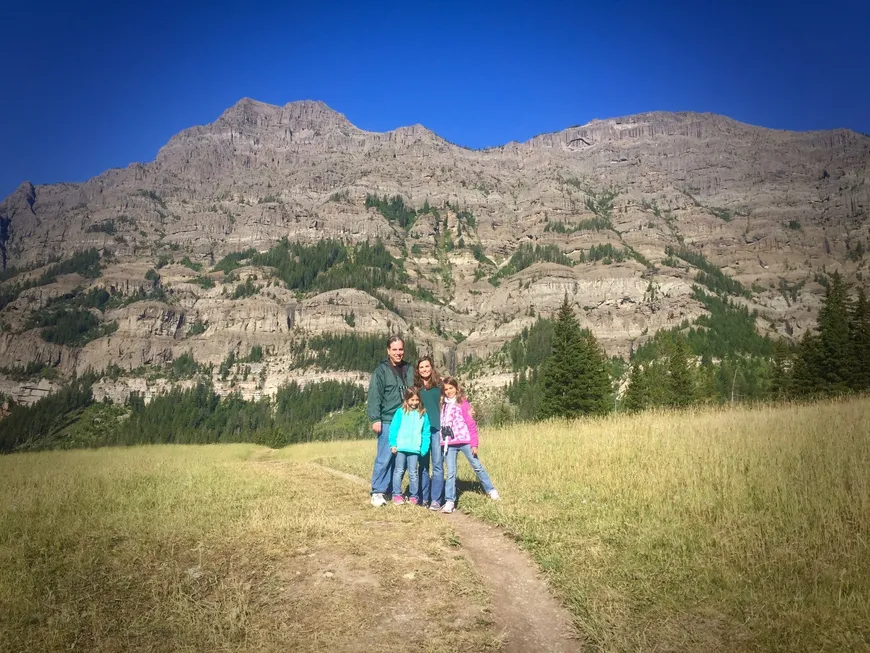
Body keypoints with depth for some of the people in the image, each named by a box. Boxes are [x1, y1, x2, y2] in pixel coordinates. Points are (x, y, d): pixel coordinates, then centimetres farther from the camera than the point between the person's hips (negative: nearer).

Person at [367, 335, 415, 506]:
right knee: (384, 457, -5)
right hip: (387, 422, -5)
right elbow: (374, 396, -7)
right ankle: (377, 492, 5)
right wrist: (375, 419, -14)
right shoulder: (381, 370, -3)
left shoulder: (409, 369, 12)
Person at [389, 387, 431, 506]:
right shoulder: (400, 412, -1)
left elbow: (426, 432, 3)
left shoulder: (423, 414, 4)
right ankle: (397, 495, 14)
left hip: (415, 449, 1)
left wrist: (424, 448, -4)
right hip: (400, 447, -1)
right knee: (399, 471, 7)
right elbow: (393, 428, -1)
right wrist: (393, 444, -7)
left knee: (413, 473, 7)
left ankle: (413, 496, 15)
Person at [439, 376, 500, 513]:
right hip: (449, 443, 3)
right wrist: (441, 441, 2)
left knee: (477, 466, 9)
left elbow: (471, 424, -5)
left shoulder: (463, 403, -2)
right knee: (450, 472, 1)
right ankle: (449, 502, 4)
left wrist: (474, 443, -8)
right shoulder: (442, 405, 10)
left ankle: (491, 490, 25)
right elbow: (440, 425, 10)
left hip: (464, 441, -2)